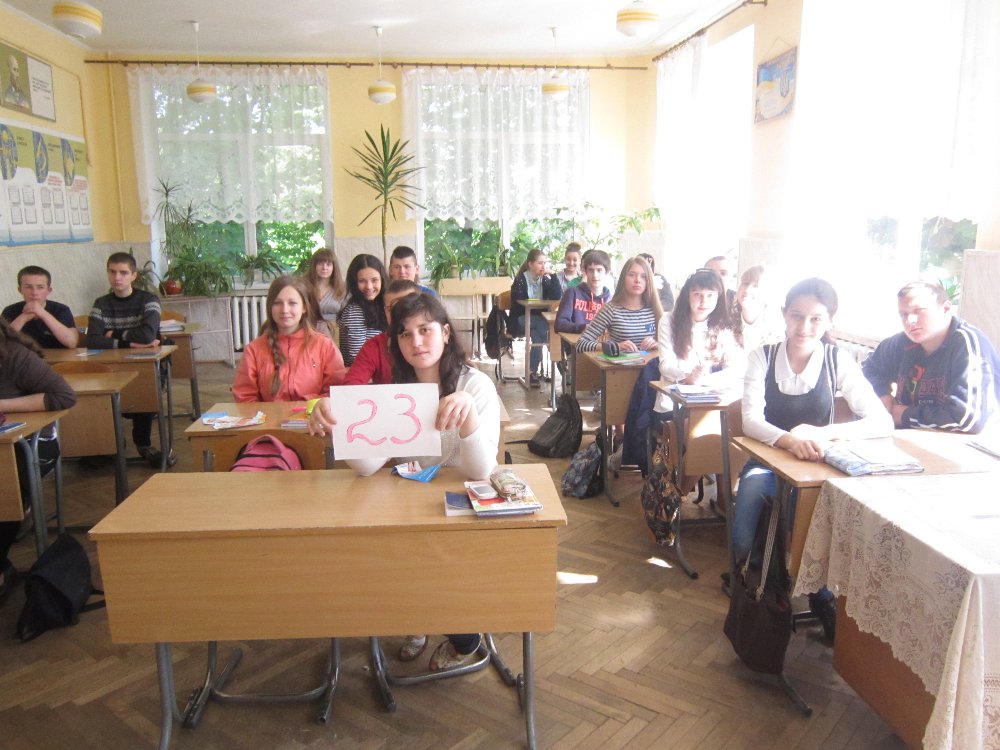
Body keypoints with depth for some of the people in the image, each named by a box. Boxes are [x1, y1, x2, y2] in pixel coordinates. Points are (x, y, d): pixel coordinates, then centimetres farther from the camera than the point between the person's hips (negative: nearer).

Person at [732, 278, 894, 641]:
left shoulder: (838, 361, -6)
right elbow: (751, 421, -17)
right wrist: (789, 439, -39)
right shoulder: (762, 357, -7)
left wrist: (823, 433, -31)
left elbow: (883, 423, -13)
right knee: (743, 546, -25)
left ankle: (822, 596, 3)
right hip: (767, 463, 0)